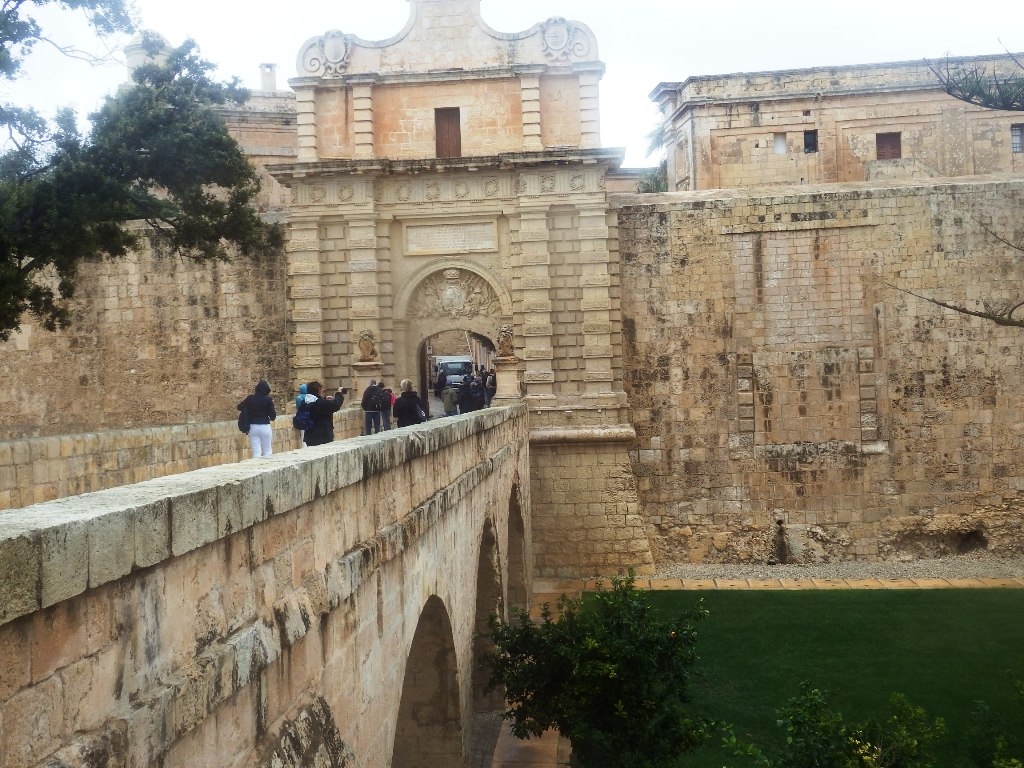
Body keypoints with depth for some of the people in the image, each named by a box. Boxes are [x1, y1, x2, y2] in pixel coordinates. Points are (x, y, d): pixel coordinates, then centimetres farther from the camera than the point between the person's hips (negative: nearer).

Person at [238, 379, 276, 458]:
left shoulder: (250, 398, -2)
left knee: (256, 452, 5)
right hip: (265, 427, -2)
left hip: (253, 427, 2)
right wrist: (275, 413, 14)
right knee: (267, 451, 9)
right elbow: (273, 415, -8)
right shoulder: (268, 399, -8)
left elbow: (239, 407, 9)